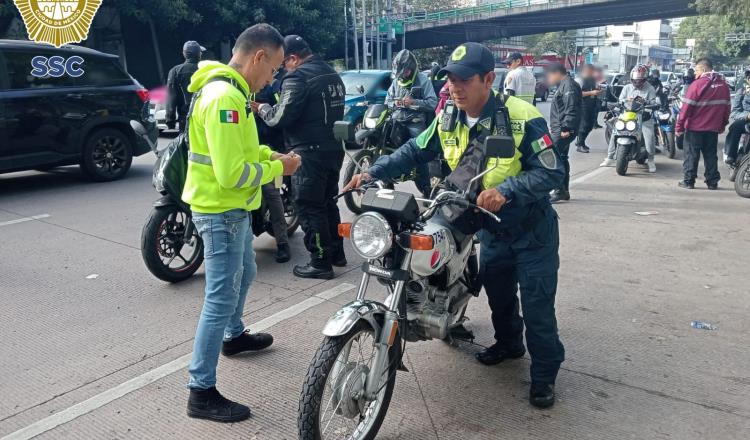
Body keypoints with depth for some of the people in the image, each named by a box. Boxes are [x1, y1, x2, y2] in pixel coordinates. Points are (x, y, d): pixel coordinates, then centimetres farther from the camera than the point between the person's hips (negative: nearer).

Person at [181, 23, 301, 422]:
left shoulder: (229, 90, 9)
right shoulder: (225, 97, -25)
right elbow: (232, 174, -29)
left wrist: (268, 154, 4)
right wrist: (277, 168, -15)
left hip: (232, 209, 11)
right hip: (221, 211, -11)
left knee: (244, 274, 27)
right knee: (221, 298, -5)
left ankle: (234, 336, 50)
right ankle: (201, 393, 6)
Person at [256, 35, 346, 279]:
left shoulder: (298, 78, -14)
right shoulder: (332, 74, 15)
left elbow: (281, 117, -18)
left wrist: (262, 109, 1)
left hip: (310, 152, -9)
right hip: (334, 148, 9)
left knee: (309, 207, -1)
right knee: (328, 202, 18)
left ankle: (320, 262, 3)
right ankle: (337, 252, 27)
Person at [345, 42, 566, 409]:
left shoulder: (521, 117, -25)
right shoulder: (448, 121, -6)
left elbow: (552, 171, -26)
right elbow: (414, 152, 1)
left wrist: (506, 190, -41)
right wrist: (373, 173, -12)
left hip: (532, 228, -5)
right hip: (492, 226, 6)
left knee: (537, 302, 0)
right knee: (497, 293, 21)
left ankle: (545, 372, 19)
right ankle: (508, 343, 46)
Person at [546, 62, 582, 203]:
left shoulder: (568, 85, -12)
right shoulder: (563, 85, 22)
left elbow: (571, 109, -21)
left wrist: (566, 128, -24)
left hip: (564, 130, -11)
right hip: (560, 129, 11)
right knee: (561, 158, 14)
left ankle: (559, 190, -16)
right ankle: (563, 191, 21)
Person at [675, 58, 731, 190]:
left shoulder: (698, 84, -13)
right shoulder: (723, 84, 6)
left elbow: (686, 107, -15)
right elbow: (727, 106, 11)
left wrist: (679, 126, -10)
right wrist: (723, 125, 21)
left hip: (695, 127, -5)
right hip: (713, 128, 5)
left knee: (692, 154, 3)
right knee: (711, 155, 12)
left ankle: (689, 181, 5)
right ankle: (713, 182, 14)